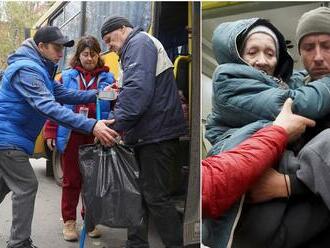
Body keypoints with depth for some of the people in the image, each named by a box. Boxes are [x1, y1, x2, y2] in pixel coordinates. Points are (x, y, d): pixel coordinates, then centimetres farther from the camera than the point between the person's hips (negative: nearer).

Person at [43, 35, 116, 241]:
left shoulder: (107, 78, 6)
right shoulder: (67, 77, 6)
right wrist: (50, 133, 0)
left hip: (96, 136, 1)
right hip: (71, 135, 0)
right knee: (71, 180, 8)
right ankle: (69, 222, 20)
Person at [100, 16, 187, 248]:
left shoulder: (140, 42, -7)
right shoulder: (137, 47, 25)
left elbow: (138, 89, -23)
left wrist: (117, 124, -24)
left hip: (157, 134, -10)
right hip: (147, 134, 10)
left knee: (155, 197, -4)